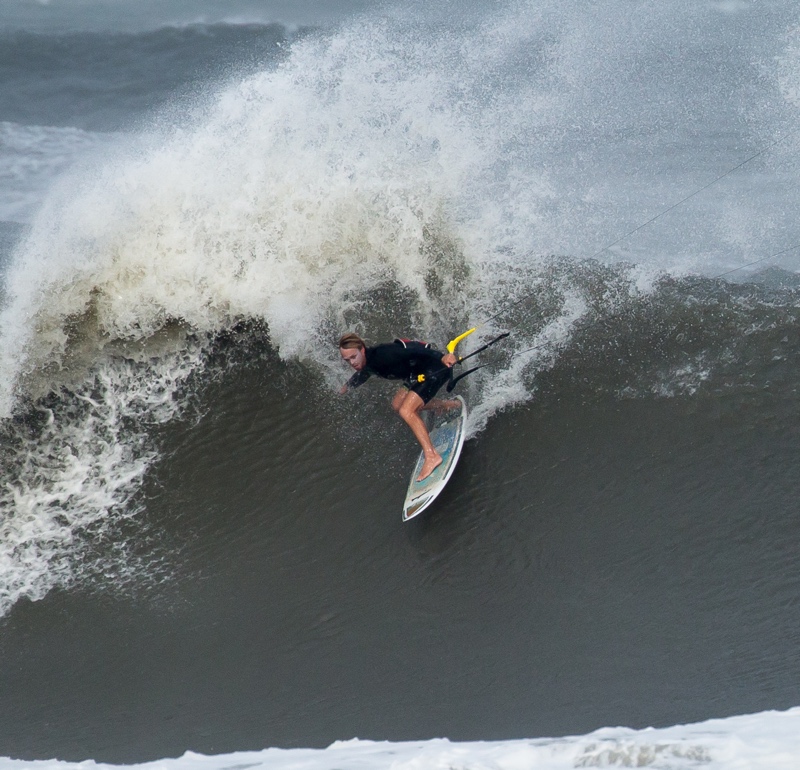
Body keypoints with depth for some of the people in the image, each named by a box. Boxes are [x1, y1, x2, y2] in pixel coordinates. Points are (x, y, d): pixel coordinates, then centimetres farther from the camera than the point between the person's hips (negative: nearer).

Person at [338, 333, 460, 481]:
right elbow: (361, 375, 29)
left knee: (406, 411, -20)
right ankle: (447, 405, 32)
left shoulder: (381, 355, -25)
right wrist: (348, 386, 47)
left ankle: (431, 456, -21)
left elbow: (412, 352, -36)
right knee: (398, 405, 21)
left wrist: (442, 357, -48)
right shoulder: (368, 363, 3)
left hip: (437, 366, -10)